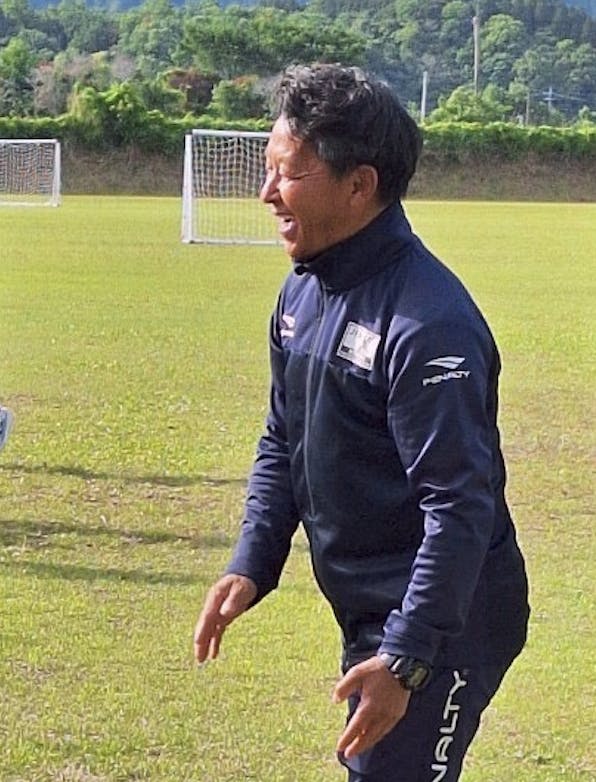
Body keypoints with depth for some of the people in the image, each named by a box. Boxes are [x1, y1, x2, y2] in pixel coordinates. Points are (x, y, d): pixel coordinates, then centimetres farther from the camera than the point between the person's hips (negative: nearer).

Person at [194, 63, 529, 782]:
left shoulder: (428, 320, -24)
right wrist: (250, 566, 3)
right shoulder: (303, 291, 5)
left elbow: (461, 506, -26)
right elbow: (281, 445, 15)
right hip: (364, 613, 9)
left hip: (441, 622, -9)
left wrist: (405, 660, -28)